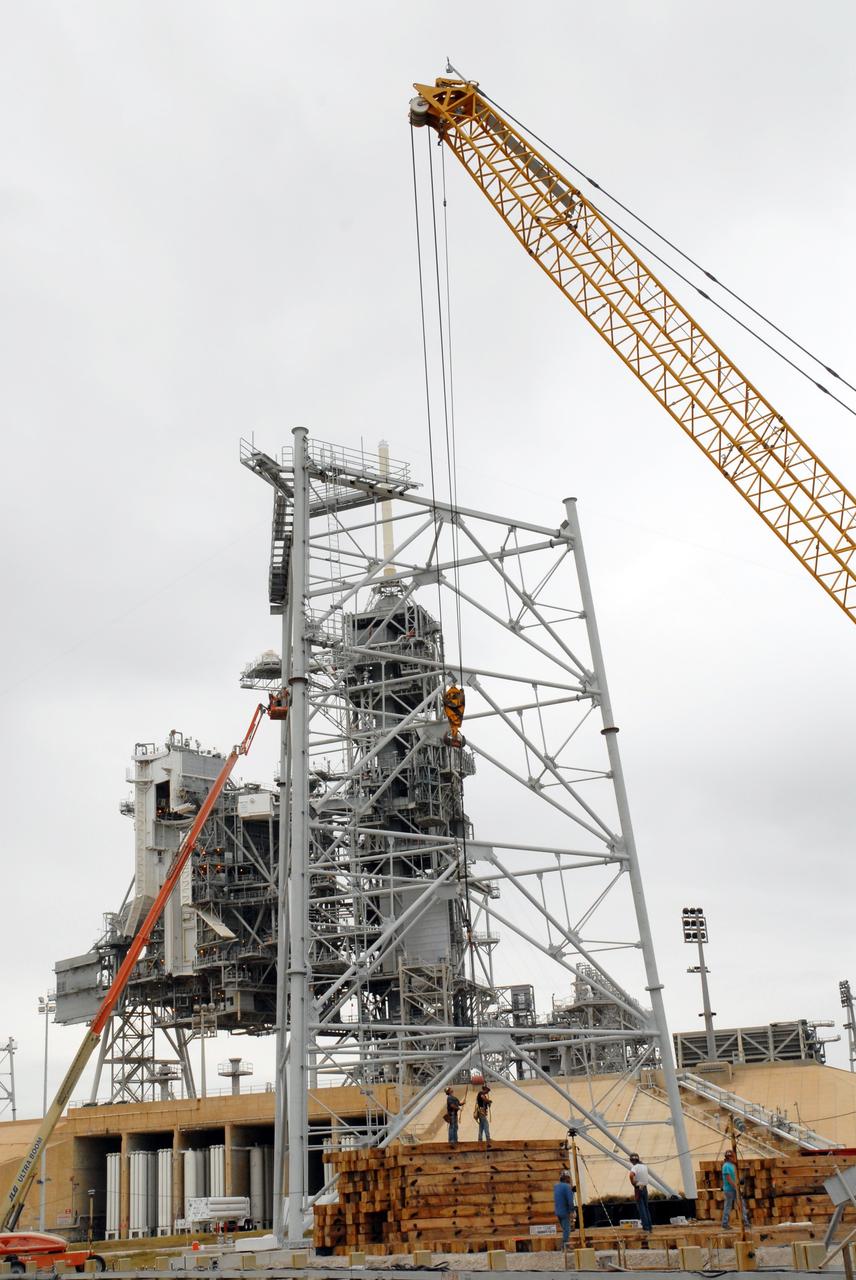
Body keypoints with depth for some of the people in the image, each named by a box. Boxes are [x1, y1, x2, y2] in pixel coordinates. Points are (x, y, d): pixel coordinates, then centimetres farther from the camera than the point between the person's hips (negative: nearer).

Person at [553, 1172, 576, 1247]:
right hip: (565, 1212, -8)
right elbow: (570, 1200, -22)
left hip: (558, 1212, 8)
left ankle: (564, 1246, 17)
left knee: (565, 1229, 17)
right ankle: (565, 1247, -8)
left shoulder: (556, 1186, 12)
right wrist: (571, 1211, -17)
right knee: (566, 1230, -5)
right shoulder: (567, 1187, -14)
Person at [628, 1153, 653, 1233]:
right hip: (645, 1188, 6)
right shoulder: (644, 1166, 5)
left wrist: (633, 1183, -21)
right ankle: (649, 1226, 19)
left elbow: (631, 1175, -38)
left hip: (638, 1188, -6)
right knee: (646, 1208, 16)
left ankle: (646, 1227, -6)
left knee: (641, 1209, -3)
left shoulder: (635, 1167, -16)